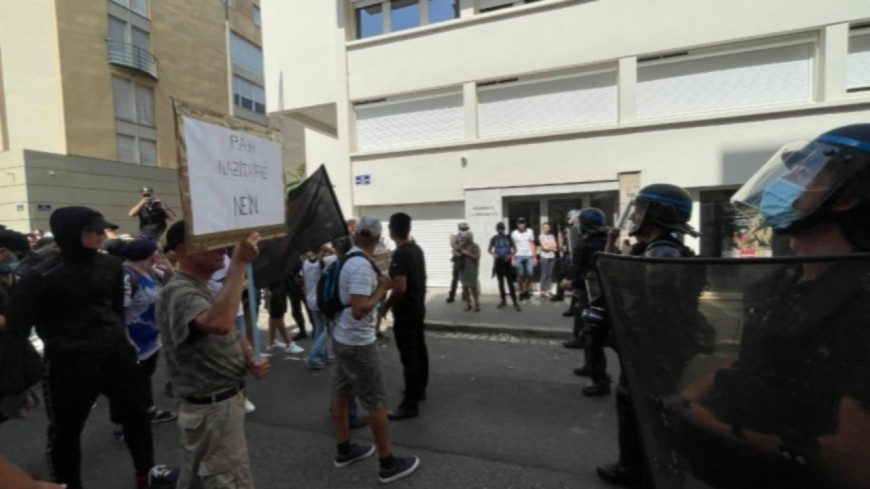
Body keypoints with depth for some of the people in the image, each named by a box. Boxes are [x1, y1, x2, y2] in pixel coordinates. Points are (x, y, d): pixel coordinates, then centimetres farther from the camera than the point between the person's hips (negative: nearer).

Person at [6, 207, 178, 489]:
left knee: (136, 414, 16)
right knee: (65, 432, 13)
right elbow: (17, 325, -9)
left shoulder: (110, 265, 0)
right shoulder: (41, 276, -15)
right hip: (69, 364, -5)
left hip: (116, 355, 5)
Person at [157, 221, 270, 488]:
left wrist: (252, 361, -3)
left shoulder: (203, 289, 9)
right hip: (212, 410, -10)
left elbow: (232, 333, 16)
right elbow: (219, 323, -45)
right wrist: (239, 263, -39)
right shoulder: (178, 292, -23)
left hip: (221, 402, 10)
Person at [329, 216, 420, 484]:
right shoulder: (362, 266, -24)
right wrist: (382, 288, -18)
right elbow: (359, 310, -30)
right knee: (377, 402, 2)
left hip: (342, 337, 9)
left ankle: (344, 450, 36)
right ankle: (388, 464, 15)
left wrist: (375, 283, 10)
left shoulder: (348, 260, 5)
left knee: (340, 394, 19)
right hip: (359, 343, -9)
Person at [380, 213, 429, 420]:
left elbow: (399, 288, -27)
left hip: (405, 311, -10)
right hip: (419, 306, 10)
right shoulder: (417, 249, 7)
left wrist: (385, 306, -12)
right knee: (420, 350, 18)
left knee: (408, 356, -4)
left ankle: (411, 404, 3)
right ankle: (420, 390, 34)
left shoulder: (400, 254, -22)